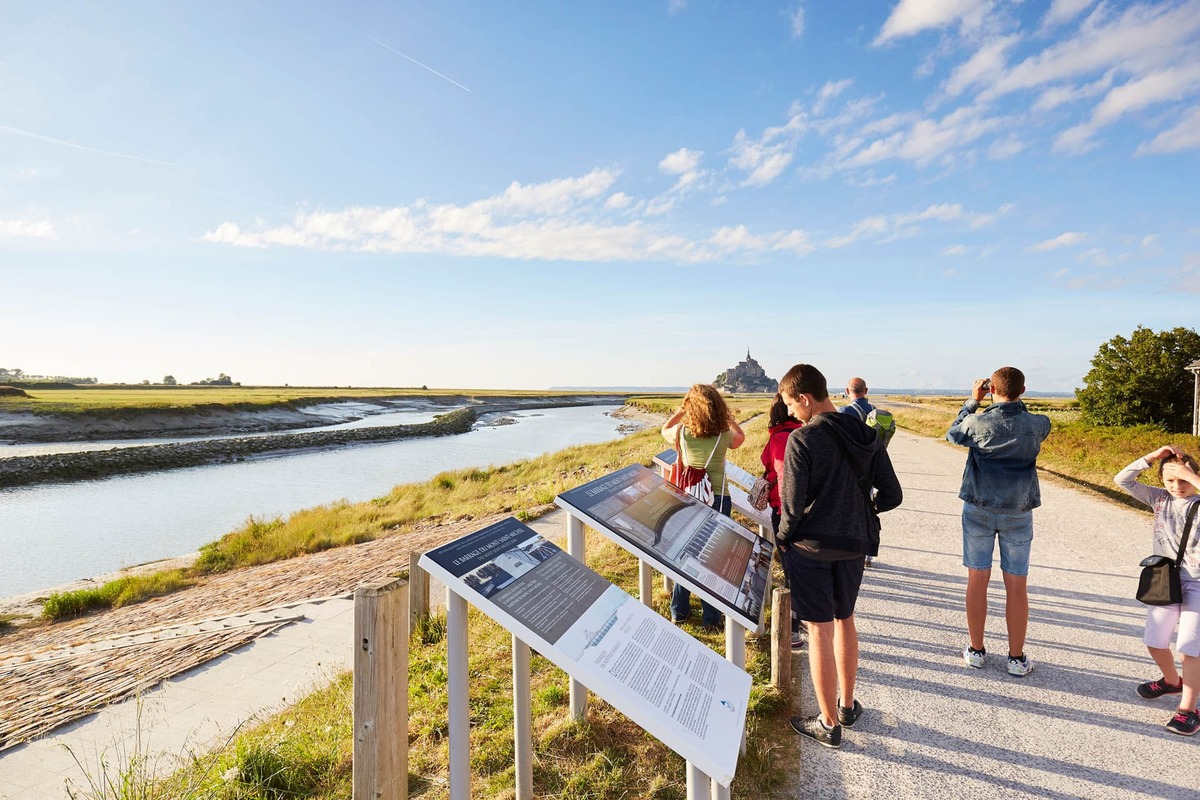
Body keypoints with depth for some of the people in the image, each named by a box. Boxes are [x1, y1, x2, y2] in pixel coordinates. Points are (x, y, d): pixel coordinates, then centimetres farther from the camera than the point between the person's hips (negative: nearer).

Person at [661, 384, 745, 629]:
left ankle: (679, 611, 27)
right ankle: (710, 617, 15)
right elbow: (740, 437, 17)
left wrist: (681, 410, 14)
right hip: (718, 499, -2)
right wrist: (727, 415, 13)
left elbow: (664, 429, 17)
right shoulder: (724, 436, -8)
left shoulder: (682, 433, -8)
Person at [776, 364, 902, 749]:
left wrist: (782, 539, 1)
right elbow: (892, 495, 2)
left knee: (820, 630, 5)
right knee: (844, 620, 22)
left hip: (811, 546, -6)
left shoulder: (802, 439, -18)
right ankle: (848, 705, 36)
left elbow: (792, 504, -16)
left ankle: (829, 724, 18)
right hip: (854, 544, 6)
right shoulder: (866, 435, 0)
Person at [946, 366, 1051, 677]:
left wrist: (973, 401, 14)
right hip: (1018, 513, 1)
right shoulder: (1038, 424, -8)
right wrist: (1013, 401, 14)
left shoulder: (978, 423, -13)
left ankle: (976, 650, 18)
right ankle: (1017, 658, 18)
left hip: (978, 509, -1)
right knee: (1016, 586, 8)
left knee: (977, 581, 7)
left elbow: (952, 433, 9)